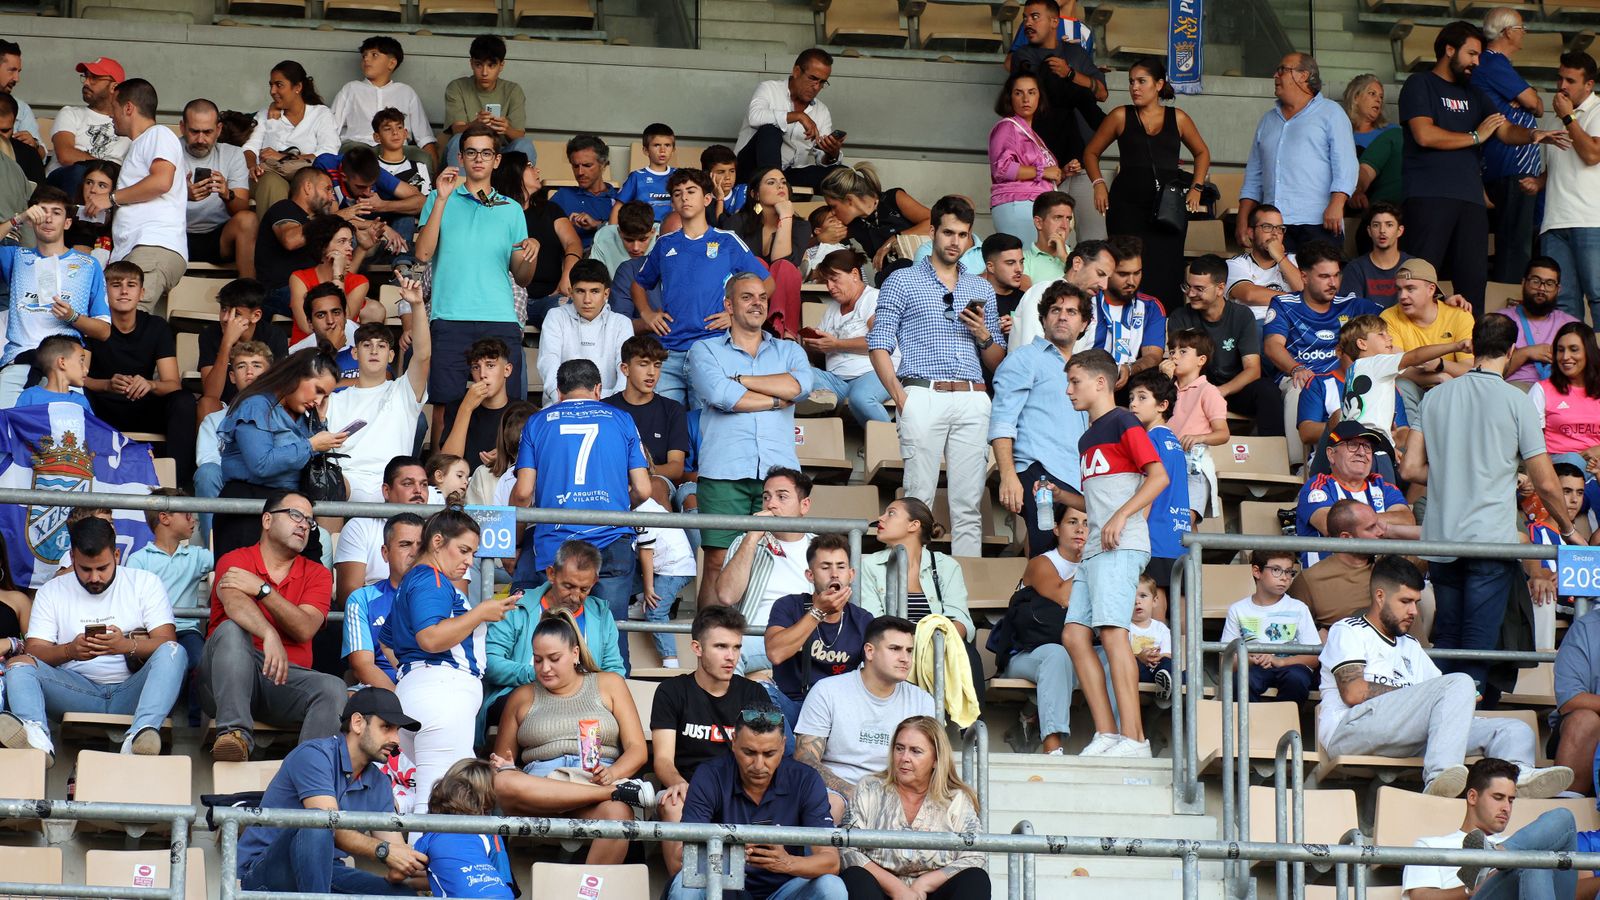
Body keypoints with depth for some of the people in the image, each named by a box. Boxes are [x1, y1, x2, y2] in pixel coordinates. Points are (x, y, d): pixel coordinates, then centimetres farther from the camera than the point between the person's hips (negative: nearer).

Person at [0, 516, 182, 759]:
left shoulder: (144, 583, 10)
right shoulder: (51, 592, 14)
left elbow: (167, 642, -2)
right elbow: (34, 651, 2)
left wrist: (127, 646, -23)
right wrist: (69, 651, -20)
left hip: (130, 691, -1)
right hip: (78, 691, 1)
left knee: (174, 653, -28)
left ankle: (140, 735, -52)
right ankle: (37, 735, -53)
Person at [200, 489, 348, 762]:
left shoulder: (316, 575, 17)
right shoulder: (234, 561, 6)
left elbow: (304, 629, -2)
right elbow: (236, 604, -19)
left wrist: (262, 588, -9)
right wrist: (269, 634, -39)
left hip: (286, 678, 2)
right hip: (230, 680, -2)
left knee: (332, 688, -28)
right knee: (232, 630, -33)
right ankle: (235, 733, -44)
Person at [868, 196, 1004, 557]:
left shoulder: (981, 290, 21)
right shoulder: (903, 282, 10)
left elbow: (996, 361, 23)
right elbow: (879, 344, 2)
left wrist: (983, 335, 1)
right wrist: (899, 395, -10)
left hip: (972, 400, 4)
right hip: (924, 395, -3)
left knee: (969, 504, -1)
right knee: (919, 499, -9)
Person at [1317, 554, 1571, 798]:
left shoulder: (1410, 646, 36)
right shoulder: (1348, 631, 12)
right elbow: (1354, 693, -5)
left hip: (1406, 740, 7)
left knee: (1515, 730, -8)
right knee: (1460, 683, -25)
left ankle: (1516, 775, -46)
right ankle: (1440, 776, -48)